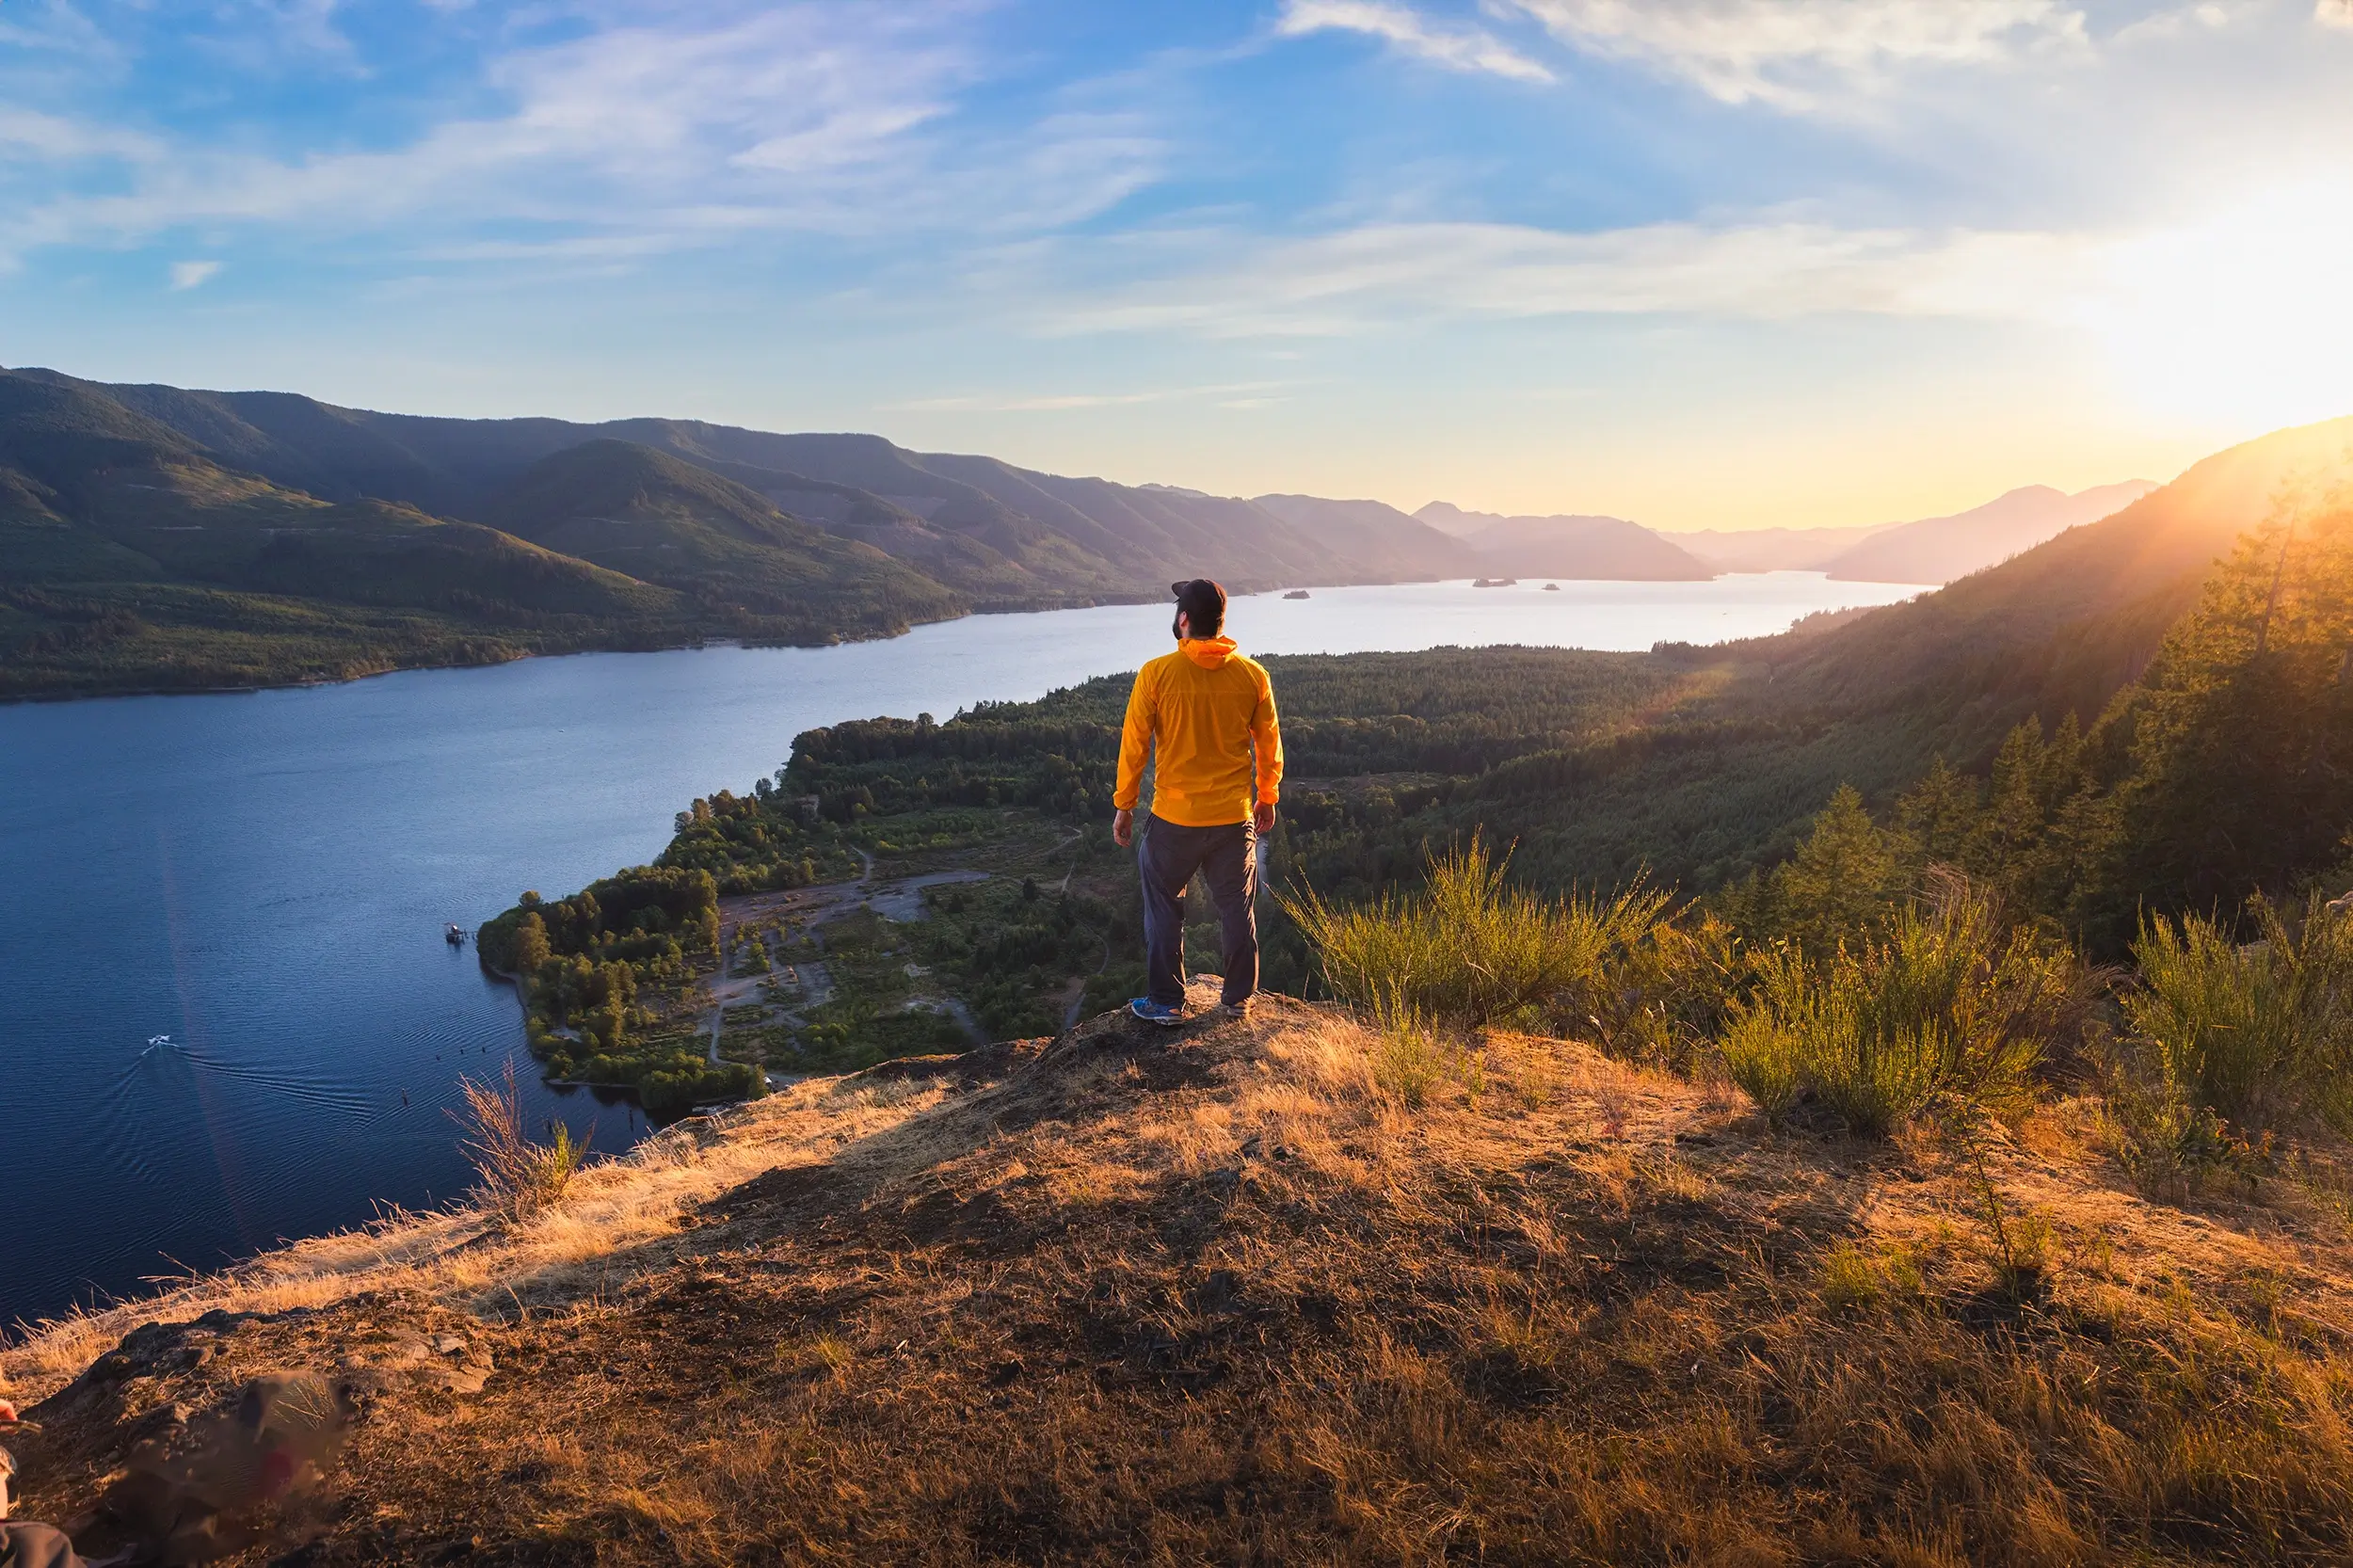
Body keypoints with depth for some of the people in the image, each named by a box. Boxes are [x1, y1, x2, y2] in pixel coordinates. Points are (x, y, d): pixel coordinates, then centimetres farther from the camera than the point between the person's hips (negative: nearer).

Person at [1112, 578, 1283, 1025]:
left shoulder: (1157, 674, -12)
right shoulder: (1253, 675, -5)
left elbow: (1134, 744, -7)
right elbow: (1269, 744, 4)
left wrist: (1123, 805, 4)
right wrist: (1267, 798, 19)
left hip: (1174, 819, -2)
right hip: (1235, 818, 2)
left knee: (1164, 909, 14)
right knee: (1238, 911, 16)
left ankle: (1166, 1002, 21)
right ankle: (1238, 999, 27)